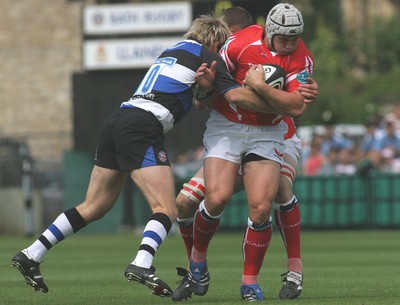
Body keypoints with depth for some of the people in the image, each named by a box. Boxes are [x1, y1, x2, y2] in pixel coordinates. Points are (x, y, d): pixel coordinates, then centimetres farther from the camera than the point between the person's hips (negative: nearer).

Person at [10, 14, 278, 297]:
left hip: (117, 123, 8)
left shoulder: (172, 51, 28)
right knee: (167, 210, -11)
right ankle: (142, 264, -35)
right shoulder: (207, 55, 6)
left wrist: (202, 84, 3)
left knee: (94, 207, 15)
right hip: (143, 128, -8)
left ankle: (31, 254, 13)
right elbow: (235, 95, -4)